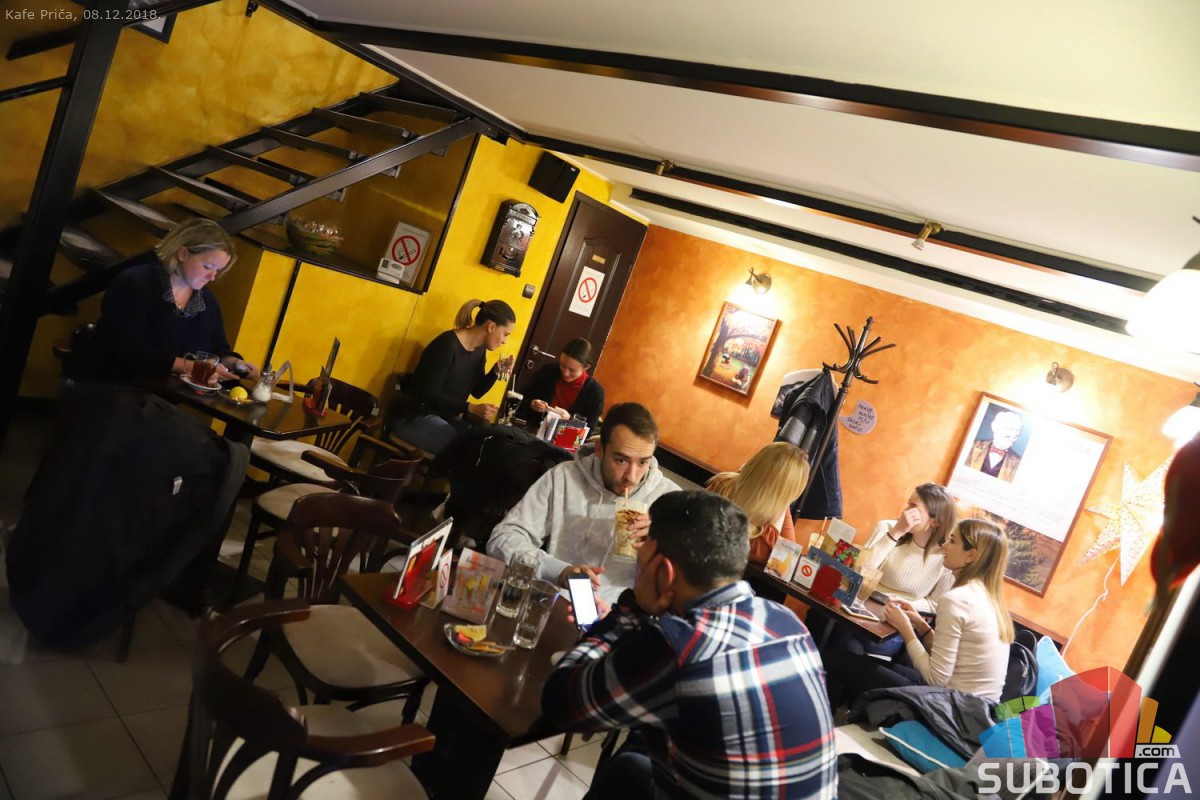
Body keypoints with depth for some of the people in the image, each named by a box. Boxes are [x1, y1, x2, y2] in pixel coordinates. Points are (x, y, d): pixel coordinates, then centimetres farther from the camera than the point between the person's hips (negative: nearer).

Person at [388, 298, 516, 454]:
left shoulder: (480, 350, 5)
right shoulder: (448, 343, -20)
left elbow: (476, 391, 15)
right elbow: (429, 395, -23)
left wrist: (496, 371, -2)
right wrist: (471, 408, -29)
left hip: (445, 417, 8)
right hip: (415, 416, -8)